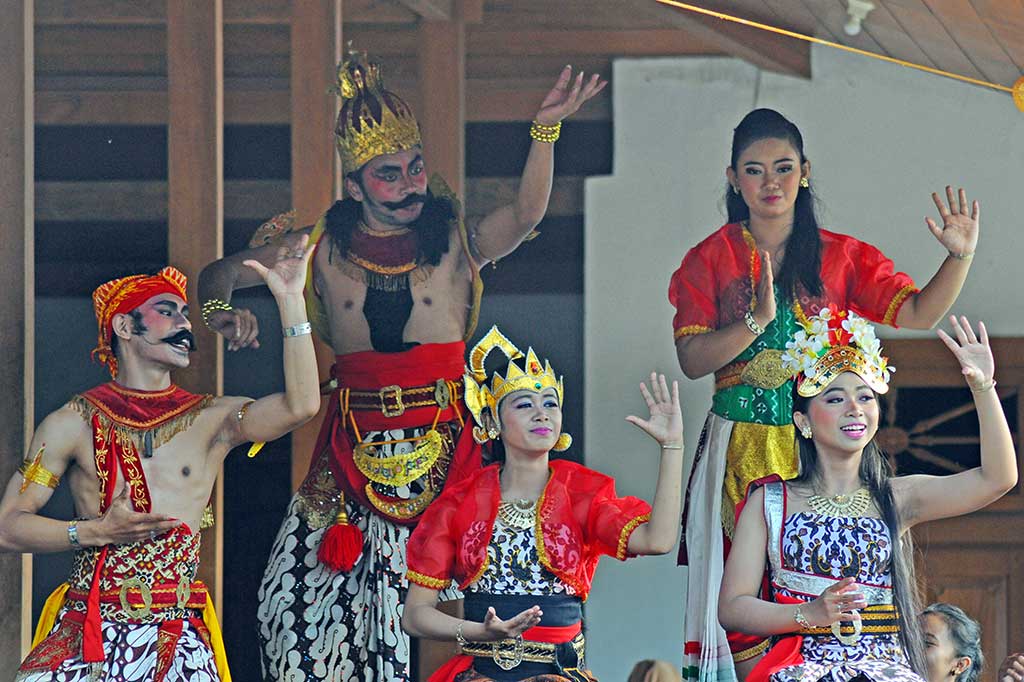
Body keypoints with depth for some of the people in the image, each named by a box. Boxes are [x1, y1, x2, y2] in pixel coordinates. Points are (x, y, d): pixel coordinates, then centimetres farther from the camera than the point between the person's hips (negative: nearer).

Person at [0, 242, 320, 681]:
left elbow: (300, 406, -9)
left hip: (177, 637, 1)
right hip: (86, 629, -1)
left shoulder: (211, 421, 9)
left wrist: (290, 300, -10)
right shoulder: (73, 425, 6)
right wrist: (97, 532, -10)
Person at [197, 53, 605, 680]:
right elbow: (219, 274, 15)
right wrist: (221, 309, -8)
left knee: (439, 594, -7)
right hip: (356, 438, 2)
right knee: (308, 585, -5)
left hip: (444, 438, -2)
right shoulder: (324, 246, 8)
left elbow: (526, 214, -15)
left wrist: (546, 131, -29)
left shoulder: (458, 240, 4)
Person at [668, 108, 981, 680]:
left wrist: (960, 257, -19)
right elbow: (691, 359, -7)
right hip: (741, 446, -1)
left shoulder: (842, 256, 6)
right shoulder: (710, 259, 4)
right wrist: (758, 321, -21)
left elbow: (916, 315, -4)